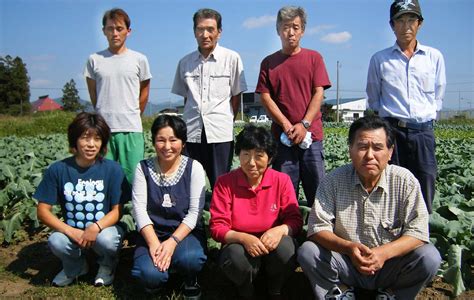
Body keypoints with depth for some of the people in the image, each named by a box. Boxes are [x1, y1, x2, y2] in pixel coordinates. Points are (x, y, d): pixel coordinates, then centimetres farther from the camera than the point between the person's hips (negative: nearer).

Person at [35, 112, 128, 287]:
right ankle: (75, 266, 7)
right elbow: (43, 211, -6)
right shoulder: (58, 170, -7)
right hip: (71, 231, 1)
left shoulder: (112, 169, -9)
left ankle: (107, 265, 5)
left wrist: (96, 227, -27)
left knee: (107, 239, -33)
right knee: (56, 242, -30)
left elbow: (117, 210, -7)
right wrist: (71, 232, -20)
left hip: (104, 229, -1)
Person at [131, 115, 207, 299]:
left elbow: (195, 212, -10)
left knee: (189, 258, -33)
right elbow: (139, 209, -7)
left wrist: (173, 241, -22)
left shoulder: (194, 167, -5)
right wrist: (154, 243, -21)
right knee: (150, 275, -27)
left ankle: (190, 280, 3)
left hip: (185, 232, -1)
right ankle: (157, 278, 11)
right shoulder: (143, 168, -1)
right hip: (153, 233, 1)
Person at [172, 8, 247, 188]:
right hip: (192, 132, 3)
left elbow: (236, 96, 4)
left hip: (220, 132, -3)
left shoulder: (232, 58, 0)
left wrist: (228, 122, 3)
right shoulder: (185, 62, 10)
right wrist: (190, 121, 9)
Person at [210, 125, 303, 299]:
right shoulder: (225, 183, -10)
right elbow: (217, 227, -11)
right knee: (237, 259, -34)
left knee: (285, 249, -32)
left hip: (272, 244, 1)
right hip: (239, 244, -1)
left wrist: (280, 230, -30)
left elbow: (295, 220, -6)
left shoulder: (282, 180, -7)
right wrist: (243, 238, -31)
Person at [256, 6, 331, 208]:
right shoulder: (269, 62, 10)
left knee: (317, 187, 1)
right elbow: (265, 97, 2)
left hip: (311, 135, 0)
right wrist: (287, 125, -8)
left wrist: (304, 125, -11)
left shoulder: (314, 58, 8)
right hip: (281, 136, 1)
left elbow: (319, 93, 0)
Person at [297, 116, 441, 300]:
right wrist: (348, 247, -32)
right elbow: (318, 228, -13)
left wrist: (384, 253, -30)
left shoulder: (405, 181, -10)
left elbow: (417, 232, -12)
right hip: (346, 265, 0)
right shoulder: (333, 181, -10)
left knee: (430, 257, -24)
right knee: (307, 252, -23)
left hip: (390, 265, 1)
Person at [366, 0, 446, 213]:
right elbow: (373, 99, 15)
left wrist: (427, 118, 11)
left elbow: (438, 96, 18)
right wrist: (387, 121, 10)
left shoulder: (435, 57, 12)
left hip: (423, 133, 2)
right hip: (391, 131, -1)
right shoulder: (379, 59, 8)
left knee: (424, 196, 1)